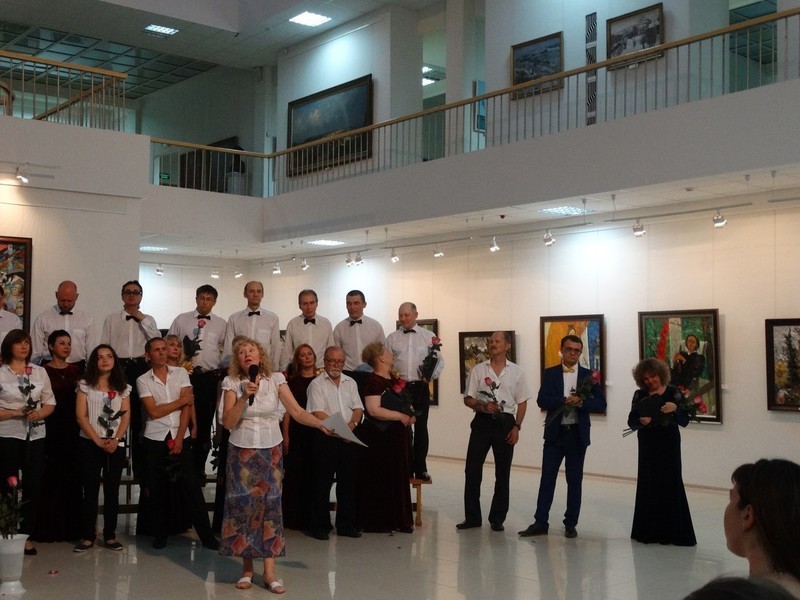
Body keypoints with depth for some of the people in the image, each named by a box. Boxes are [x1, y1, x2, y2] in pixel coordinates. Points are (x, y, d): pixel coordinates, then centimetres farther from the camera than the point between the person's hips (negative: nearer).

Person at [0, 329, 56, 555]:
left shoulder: (40, 372, 9)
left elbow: (50, 403, 10)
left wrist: (39, 413, -10)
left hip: (35, 435, 3)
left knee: (34, 486, 3)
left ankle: (27, 536, 11)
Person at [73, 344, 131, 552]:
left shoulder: (123, 387, 9)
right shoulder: (85, 385, 3)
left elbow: (126, 416, 3)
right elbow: (81, 416, -4)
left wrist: (115, 440, -12)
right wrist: (98, 441, -13)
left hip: (116, 445, 2)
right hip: (90, 443, -2)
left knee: (112, 490, 4)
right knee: (90, 490, -1)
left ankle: (110, 536, 8)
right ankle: (87, 536, 4)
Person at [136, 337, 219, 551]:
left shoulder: (181, 373, 4)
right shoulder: (143, 380, 1)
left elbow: (186, 408, -3)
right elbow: (154, 412, -9)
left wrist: (179, 438, -10)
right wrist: (182, 400, -5)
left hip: (180, 437, 0)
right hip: (155, 440, 0)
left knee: (191, 487, -2)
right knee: (157, 490, 6)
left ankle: (206, 535, 2)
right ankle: (160, 535, 20)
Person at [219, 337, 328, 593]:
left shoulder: (276, 379, -3)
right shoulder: (231, 383, -4)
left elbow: (297, 412, -9)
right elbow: (228, 423, -10)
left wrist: (322, 424, -23)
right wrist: (245, 397, -21)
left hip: (270, 451, 0)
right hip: (241, 452, 0)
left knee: (270, 504, -1)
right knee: (243, 504, -1)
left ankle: (269, 571, 3)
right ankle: (247, 568, 12)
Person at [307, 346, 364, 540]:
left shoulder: (350, 383, 15)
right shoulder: (317, 384, -2)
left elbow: (358, 409, 9)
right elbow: (318, 414, -11)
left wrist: (351, 425, -10)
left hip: (349, 438, 5)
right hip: (325, 438, -5)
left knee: (348, 482, 8)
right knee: (322, 484, 0)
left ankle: (346, 525, 17)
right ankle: (320, 526, 9)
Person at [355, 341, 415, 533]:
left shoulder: (393, 380, 14)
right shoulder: (373, 381, -13)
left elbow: (403, 403, 28)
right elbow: (374, 410, -23)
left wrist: (410, 415, 8)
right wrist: (401, 416, -19)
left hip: (396, 436, 9)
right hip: (378, 437, -9)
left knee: (398, 478, 12)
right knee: (380, 479, -1)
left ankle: (398, 520, 21)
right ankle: (377, 522, 8)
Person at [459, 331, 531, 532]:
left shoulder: (516, 372, 4)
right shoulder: (478, 370, 4)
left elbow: (522, 402, 6)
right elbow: (468, 399, 4)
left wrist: (517, 427, -4)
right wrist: (483, 406, -15)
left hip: (505, 422, 0)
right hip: (482, 421, 0)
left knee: (503, 473, 6)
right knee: (472, 470, -1)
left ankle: (497, 519, 16)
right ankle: (472, 517, 9)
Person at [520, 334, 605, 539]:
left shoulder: (589, 376, 4)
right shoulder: (550, 373, 4)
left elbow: (600, 404, -3)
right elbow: (542, 400, -8)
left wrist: (581, 402, -19)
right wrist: (565, 400, -20)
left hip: (578, 434, 0)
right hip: (555, 433, 0)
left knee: (574, 480, 7)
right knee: (547, 478, 1)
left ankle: (570, 524, 16)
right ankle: (540, 522, 6)